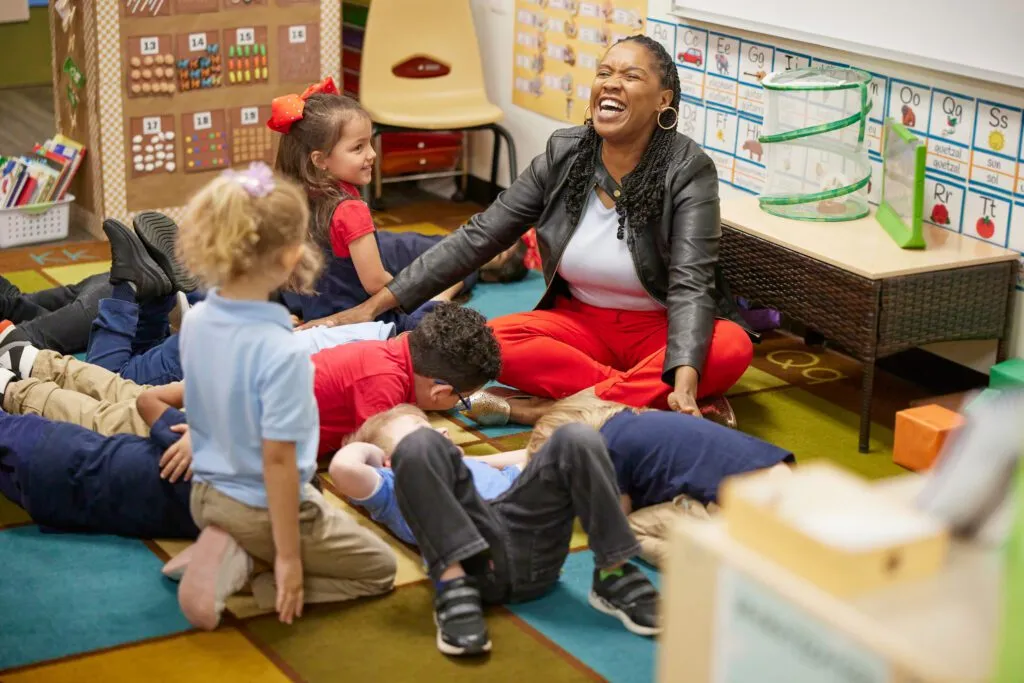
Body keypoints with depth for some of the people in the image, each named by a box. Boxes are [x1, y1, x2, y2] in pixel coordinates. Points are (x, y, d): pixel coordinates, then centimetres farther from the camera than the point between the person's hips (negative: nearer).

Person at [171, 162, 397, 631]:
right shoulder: (281, 352, -31)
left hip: (206, 496, 7)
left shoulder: (194, 322, -9)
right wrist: (288, 557, -18)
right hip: (262, 509, -7)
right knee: (380, 568, 16)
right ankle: (258, 588, -5)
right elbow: (277, 459, -25)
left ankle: (229, 559, 6)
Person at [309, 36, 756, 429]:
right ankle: (647, 397, -24)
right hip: (582, 321, 3)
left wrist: (684, 383, -44)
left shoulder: (689, 171, -16)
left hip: (664, 330, -2)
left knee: (731, 348, -34)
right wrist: (377, 304, -9)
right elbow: (478, 238, -5)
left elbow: (691, 284, -27)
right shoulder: (564, 155, -6)